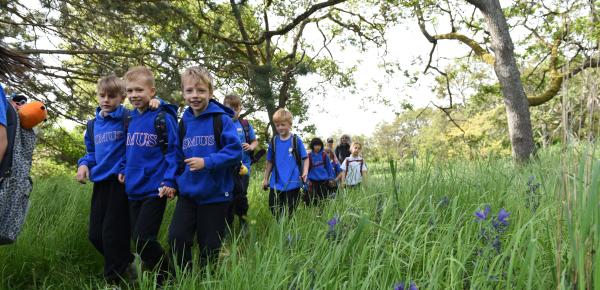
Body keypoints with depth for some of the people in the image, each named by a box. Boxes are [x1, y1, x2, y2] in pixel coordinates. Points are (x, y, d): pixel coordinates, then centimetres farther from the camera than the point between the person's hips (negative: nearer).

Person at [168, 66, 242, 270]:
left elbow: (235, 151, -17)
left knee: (210, 247, 8)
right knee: (176, 238, -5)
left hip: (215, 194, -4)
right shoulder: (184, 122, 7)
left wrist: (206, 162, -25)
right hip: (188, 193, 4)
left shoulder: (222, 119, -10)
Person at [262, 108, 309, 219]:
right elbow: (270, 162, 13)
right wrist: (265, 179, 15)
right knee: (275, 211, 6)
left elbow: (305, 158, 1)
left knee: (290, 213, 7)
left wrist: (305, 173, -15)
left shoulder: (296, 140, -4)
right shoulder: (273, 141, 5)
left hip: (293, 183, -2)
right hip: (276, 183, 3)